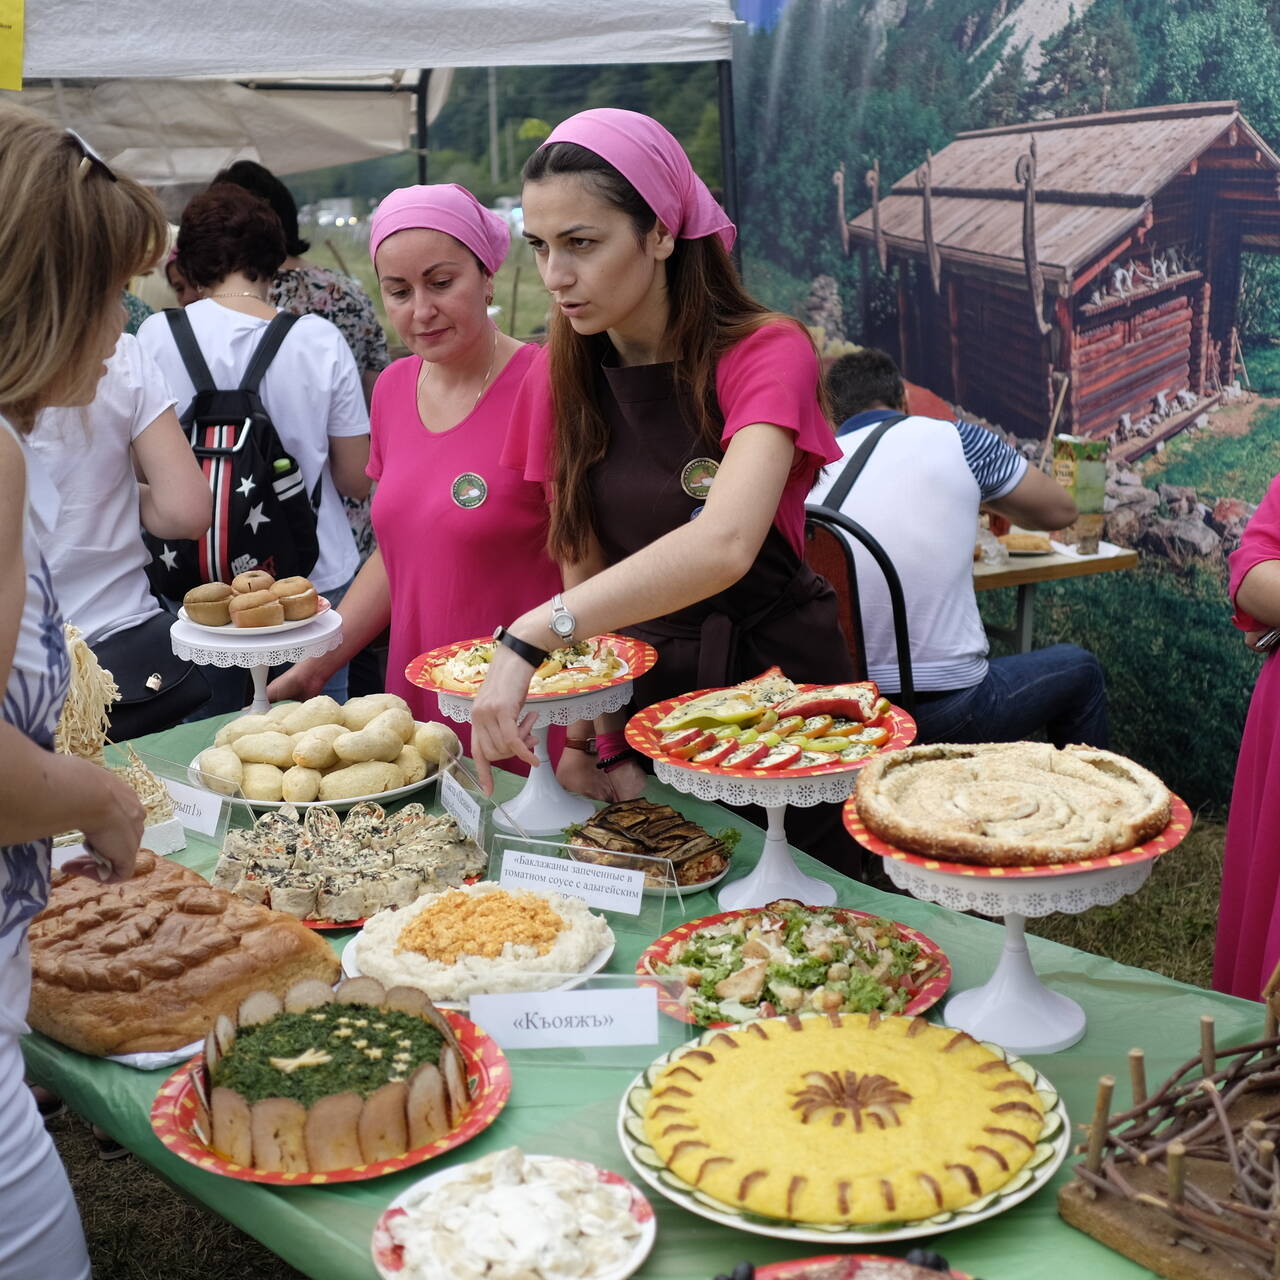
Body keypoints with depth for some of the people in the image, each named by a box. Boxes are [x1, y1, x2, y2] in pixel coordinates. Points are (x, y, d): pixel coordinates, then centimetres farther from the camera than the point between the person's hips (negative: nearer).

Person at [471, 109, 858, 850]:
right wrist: (606, 746, -10)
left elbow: (724, 545, -34)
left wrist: (530, 637, -41)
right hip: (645, 696, 4)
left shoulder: (765, 354, -17)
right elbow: (584, 571, 1)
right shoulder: (563, 382, -1)